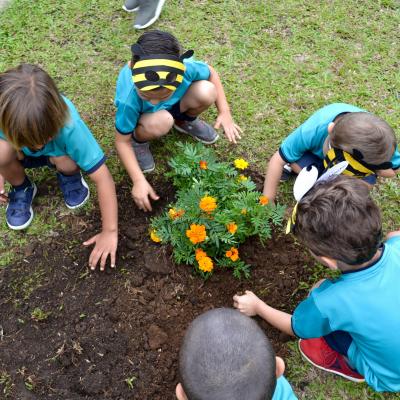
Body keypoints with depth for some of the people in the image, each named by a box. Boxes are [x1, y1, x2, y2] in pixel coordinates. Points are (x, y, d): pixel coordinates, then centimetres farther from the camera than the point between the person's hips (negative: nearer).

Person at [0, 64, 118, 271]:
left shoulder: (69, 125, -42)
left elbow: (103, 178, -39)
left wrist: (110, 231, -38)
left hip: (57, 152, -1)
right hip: (21, 154, 1)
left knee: (67, 163, -34)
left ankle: (69, 177, 4)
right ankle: (21, 189, 0)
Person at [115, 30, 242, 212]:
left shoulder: (185, 67, -35)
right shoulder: (129, 99, -40)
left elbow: (211, 73, -11)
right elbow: (122, 142, -25)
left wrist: (224, 112, -15)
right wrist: (139, 181, -30)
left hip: (174, 103, 3)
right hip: (142, 115, -3)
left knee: (207, 92, -27)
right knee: (160, 123, -39)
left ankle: (185, 121, 7)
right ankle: (139, 141, -2)